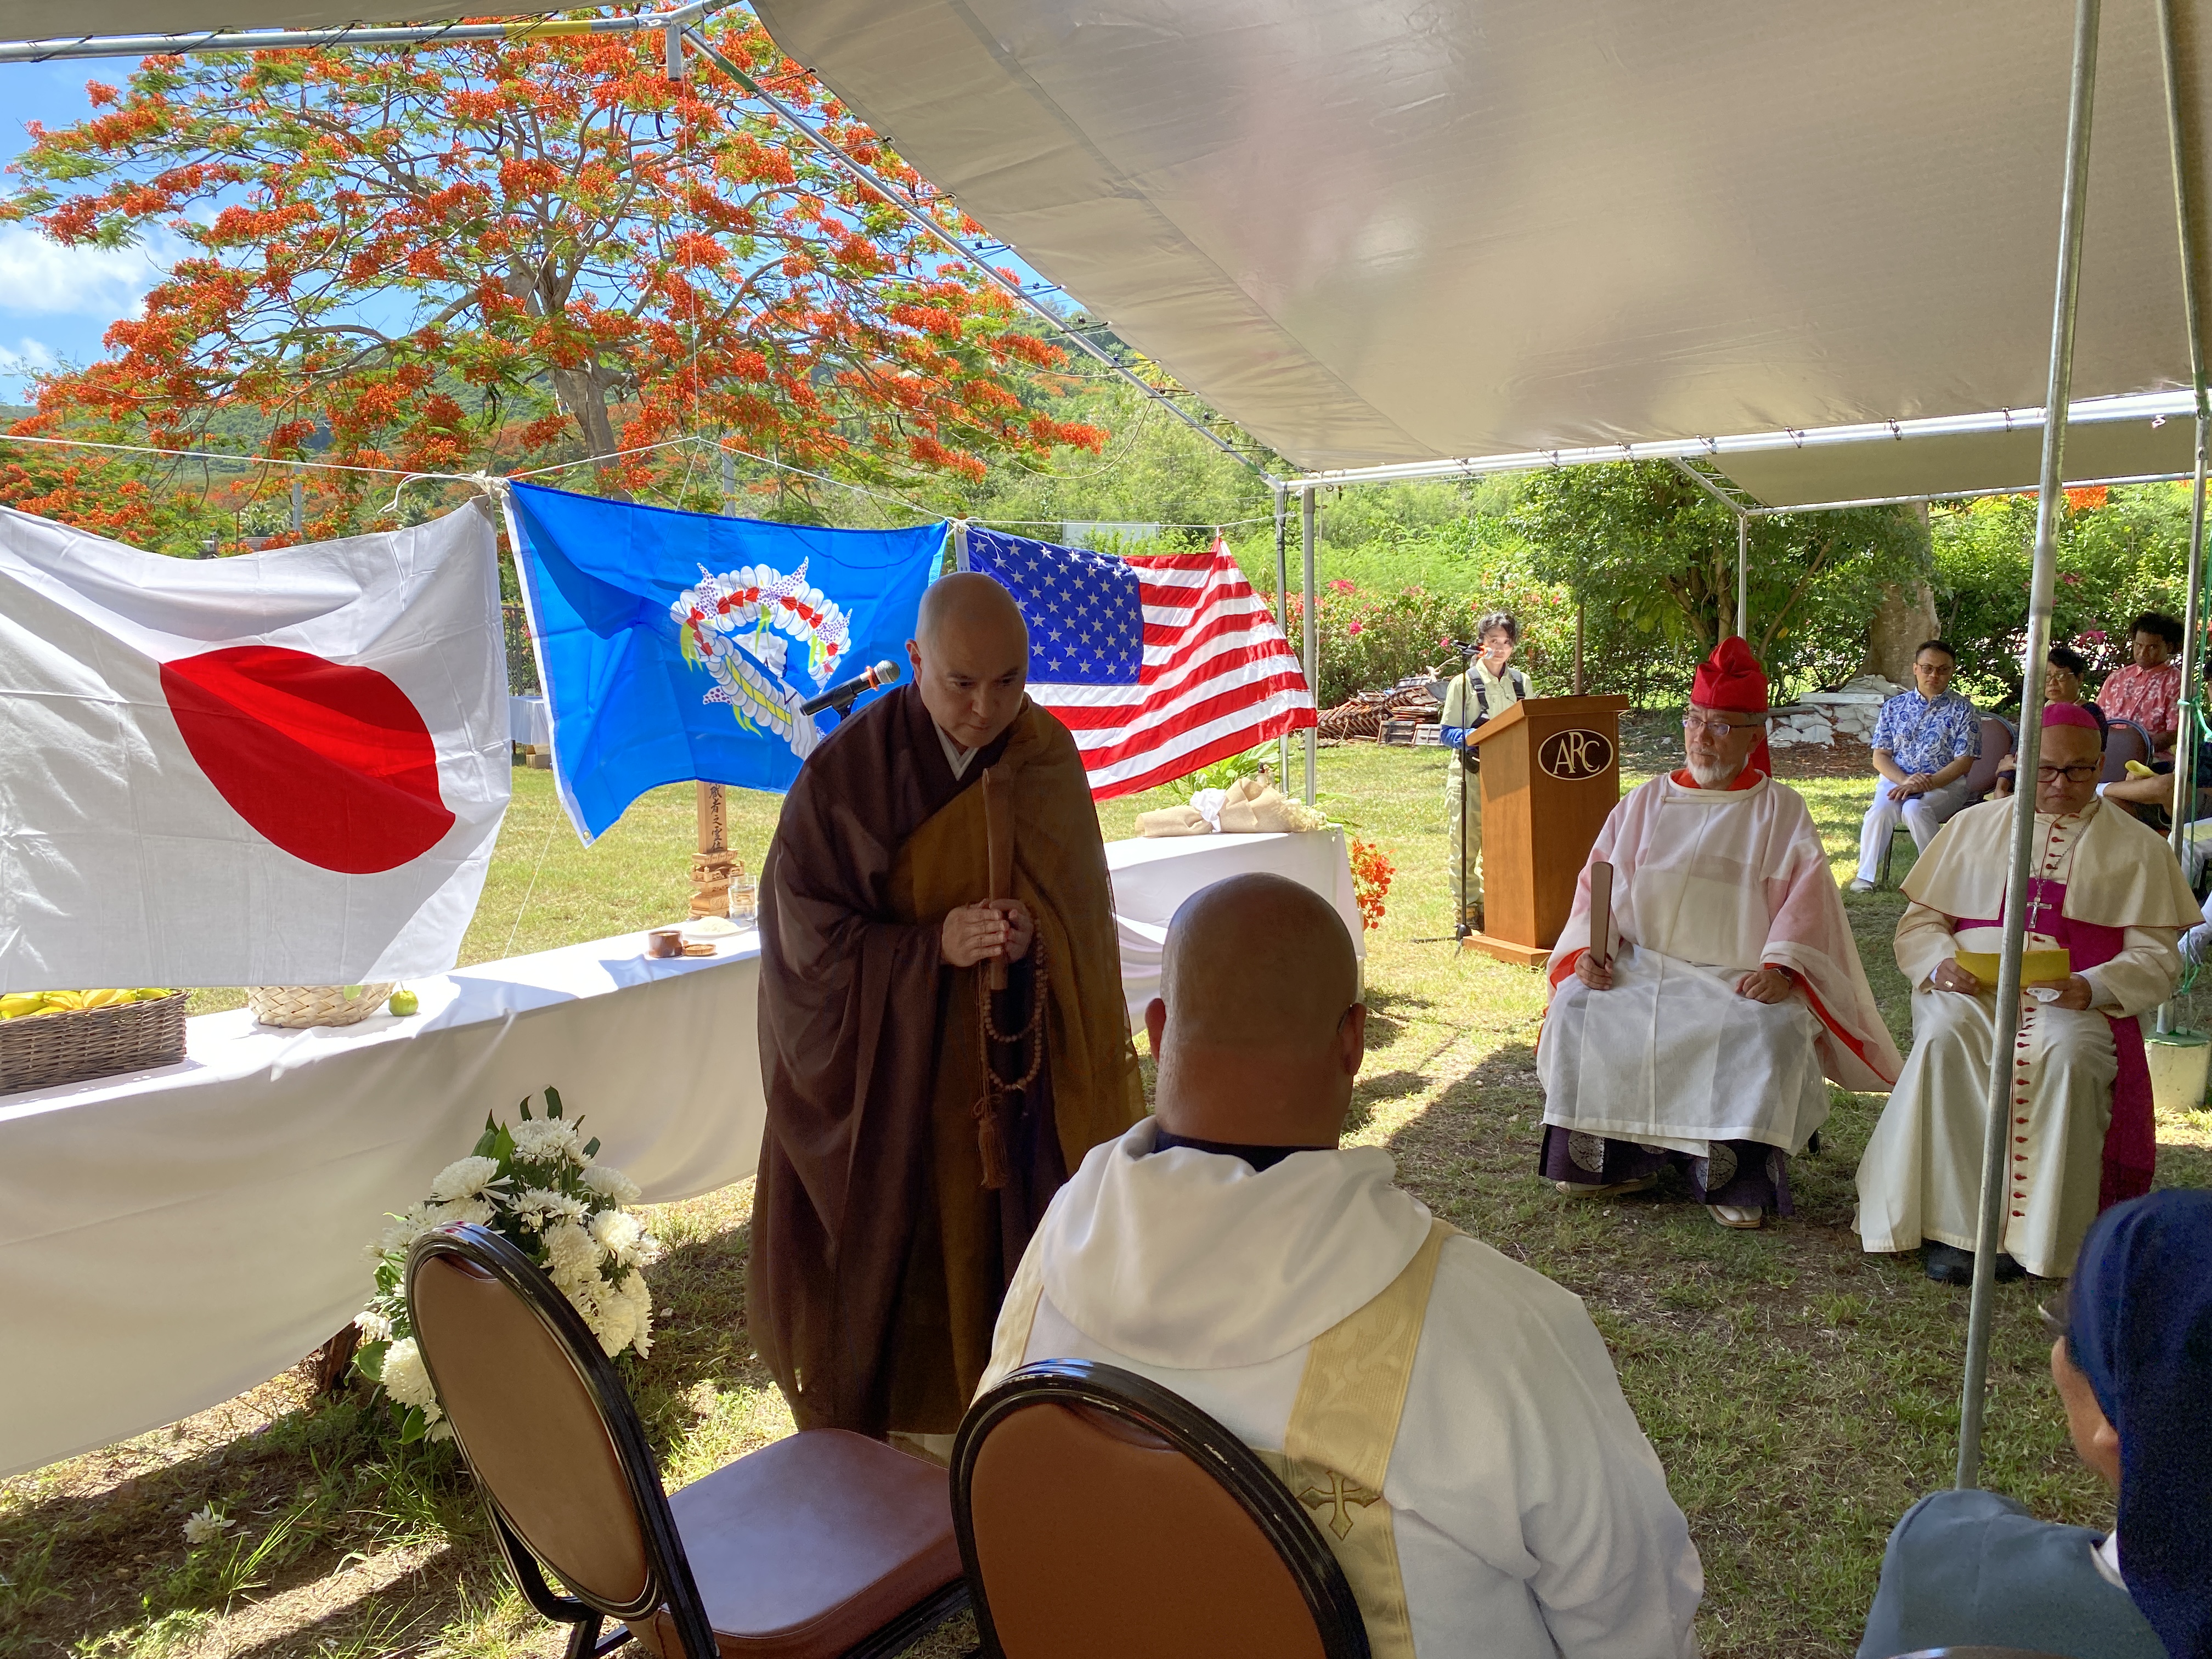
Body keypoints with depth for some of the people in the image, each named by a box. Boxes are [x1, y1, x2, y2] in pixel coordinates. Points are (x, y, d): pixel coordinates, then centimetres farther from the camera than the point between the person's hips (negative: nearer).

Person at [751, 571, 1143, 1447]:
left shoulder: (1050, 759, 0)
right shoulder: (848, 772, -11)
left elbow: (1084, 918, 6)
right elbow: (806, 932, -11)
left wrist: (1033, 940, -17)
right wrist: (936, 945, -25)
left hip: (1020, 1079, 3)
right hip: (893, 1086, -3)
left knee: (1010, 1262, 9)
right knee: (910, 1270, 4)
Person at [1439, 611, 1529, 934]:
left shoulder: (1521, 683, 11)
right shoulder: (1464, 682, -2)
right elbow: (1448, 733, -4)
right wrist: (1474, 736, -22)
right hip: (1469, 775, -4)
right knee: (1465, 845, -1)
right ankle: (1467, 913, 7)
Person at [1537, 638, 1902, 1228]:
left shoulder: (1782, 812, 8)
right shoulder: (1645, 802, 15)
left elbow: (1806, 898, -3)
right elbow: (1598, 882, 10)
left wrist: (1781, 966, -21)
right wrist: (1588, 948, -8)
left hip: (1739, 975, -2)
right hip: (1639, 965, 3)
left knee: (1771, 1027, -33)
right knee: (1578, 1006, -23)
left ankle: (1734, 1175, -19)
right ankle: (1609, 1155, -9)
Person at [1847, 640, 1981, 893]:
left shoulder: (1962, 710, 2)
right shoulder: (1894, 706, 10)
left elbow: (1963, 763, -5)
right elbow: (1880, 756, 5)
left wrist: (1923, 785, -19)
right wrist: (1905, 780, -16)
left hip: (1945, 784, -2)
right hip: (1896, 779, 2)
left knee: (1914, 808, -34)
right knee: (1881, 809, -31)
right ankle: (1866, 876, -22)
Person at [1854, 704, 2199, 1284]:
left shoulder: (2137, 847, 15)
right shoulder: (1974, 825, 19)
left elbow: (2157, 959, 6)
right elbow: (1919, 921, 15)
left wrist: (2091, 987, -15)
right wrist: (1941, 964, -8)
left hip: (2080, 1000, -1)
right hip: (1970, 986, 1)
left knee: (2066, 1055, -36)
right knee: (1945, 1040, -34)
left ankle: (2032, 1235, -24)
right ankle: (1951, 1227, -30)